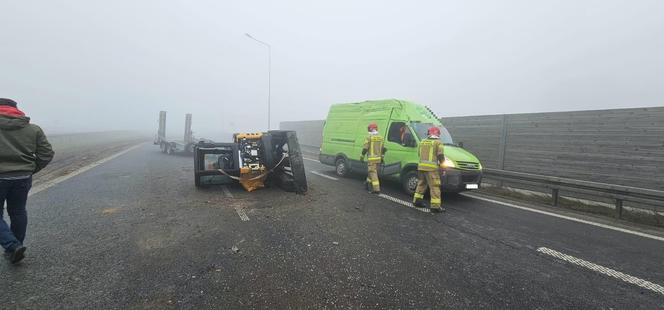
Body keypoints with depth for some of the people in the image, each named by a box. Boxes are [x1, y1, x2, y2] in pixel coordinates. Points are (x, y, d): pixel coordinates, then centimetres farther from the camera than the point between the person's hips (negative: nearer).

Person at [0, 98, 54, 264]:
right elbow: (47, 153, 2)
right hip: (23, 178, 4)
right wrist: (31, 170, 9)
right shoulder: (33, 129, 3)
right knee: (18, 212, 16)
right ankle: (15, 248, 26)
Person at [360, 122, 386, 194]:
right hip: (378, 158, 7)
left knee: (373, 173, -4)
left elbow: (365, 148, -13)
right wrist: (382, 157, 21)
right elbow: (383, 149, 12)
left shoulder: (369, 137, -10)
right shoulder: (380, 137, 9)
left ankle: (376, 189, -7)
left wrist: (362, 157, -2)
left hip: (372, 159, -7)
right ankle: (368, 184, 34)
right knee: (371, 172, 21)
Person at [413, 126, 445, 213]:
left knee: (421, 184, 20)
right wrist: (442, 163, 8)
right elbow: (440, 156, -6)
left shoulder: (422, 142, 14)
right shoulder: (438, 143, -2)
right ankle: (435, 205, -2)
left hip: (421, 166, 6)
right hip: (432, 168, -6)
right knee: (434, 187, -2)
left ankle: (417, 200, 24)